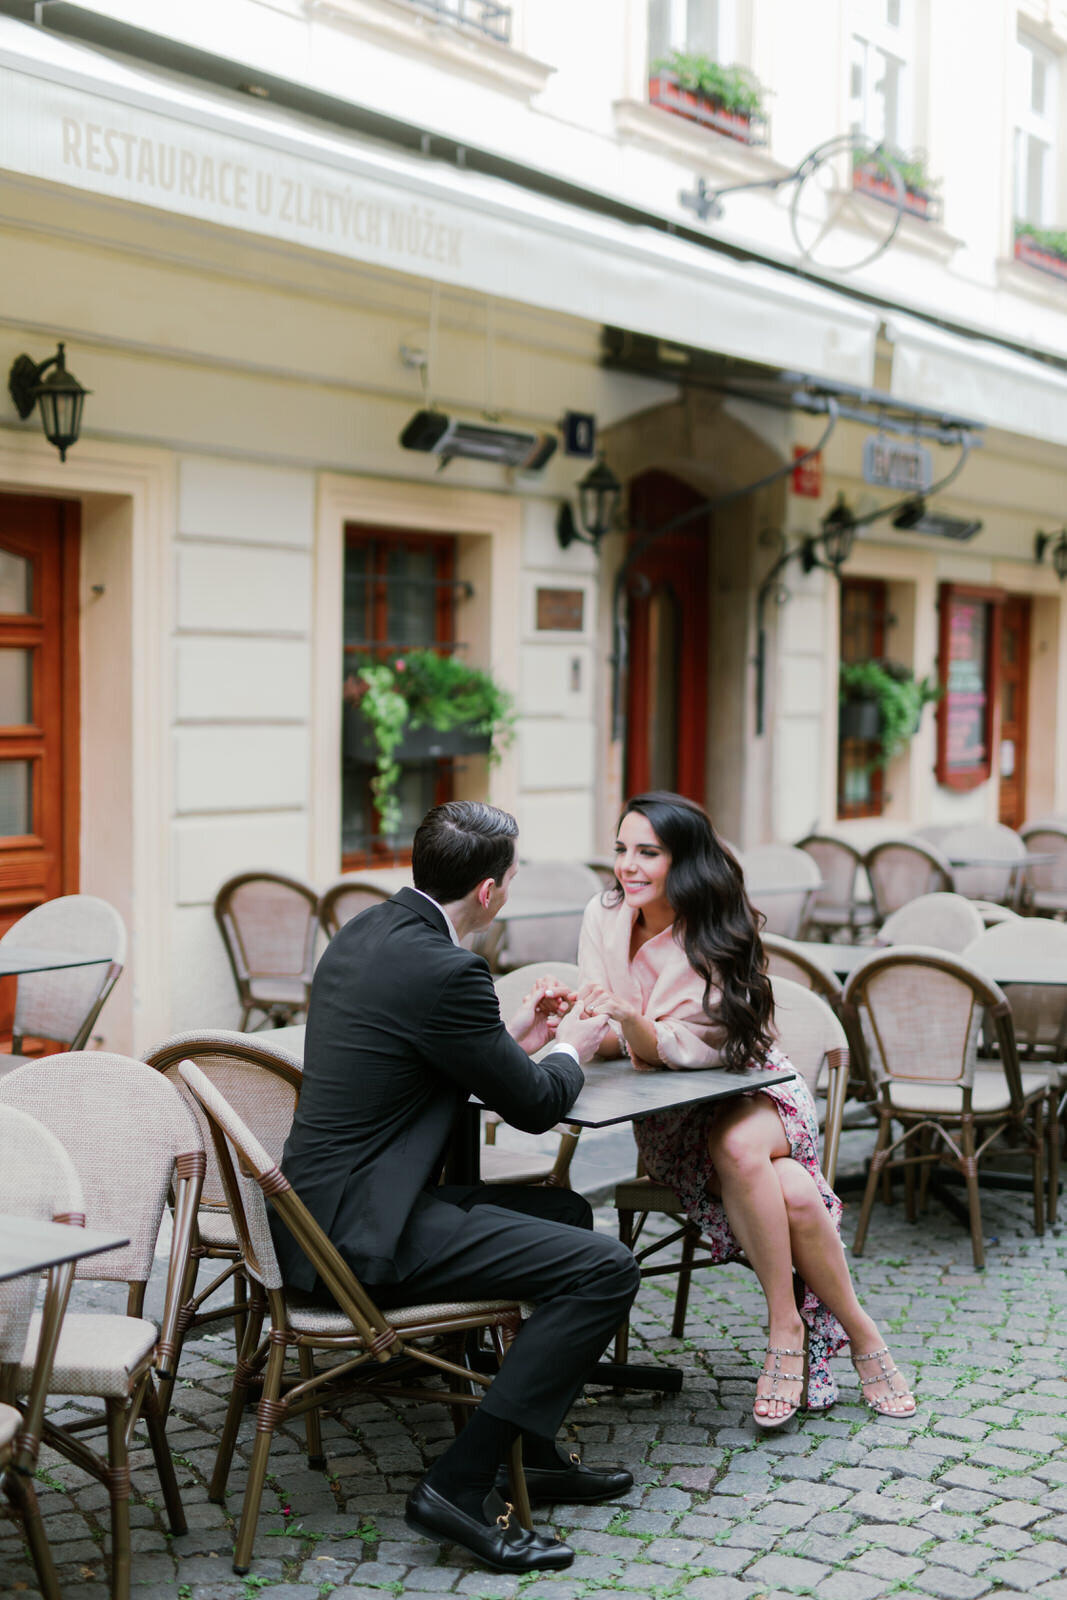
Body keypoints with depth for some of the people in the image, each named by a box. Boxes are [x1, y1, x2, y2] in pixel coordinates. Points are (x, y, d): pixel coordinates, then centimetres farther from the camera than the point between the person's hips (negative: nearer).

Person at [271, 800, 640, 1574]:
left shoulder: (366, 931, 10)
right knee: (605, 1267, -14)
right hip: (363, 1231, -11)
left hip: (328, 1206, 11)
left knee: (566, 1213, 24)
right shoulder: (444, 971, -20)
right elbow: (534, 1104, -8)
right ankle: (462, 1484, -11)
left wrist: (514, 1037, 22)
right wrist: (570, 1051, 12)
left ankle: (530, 1450, 31)